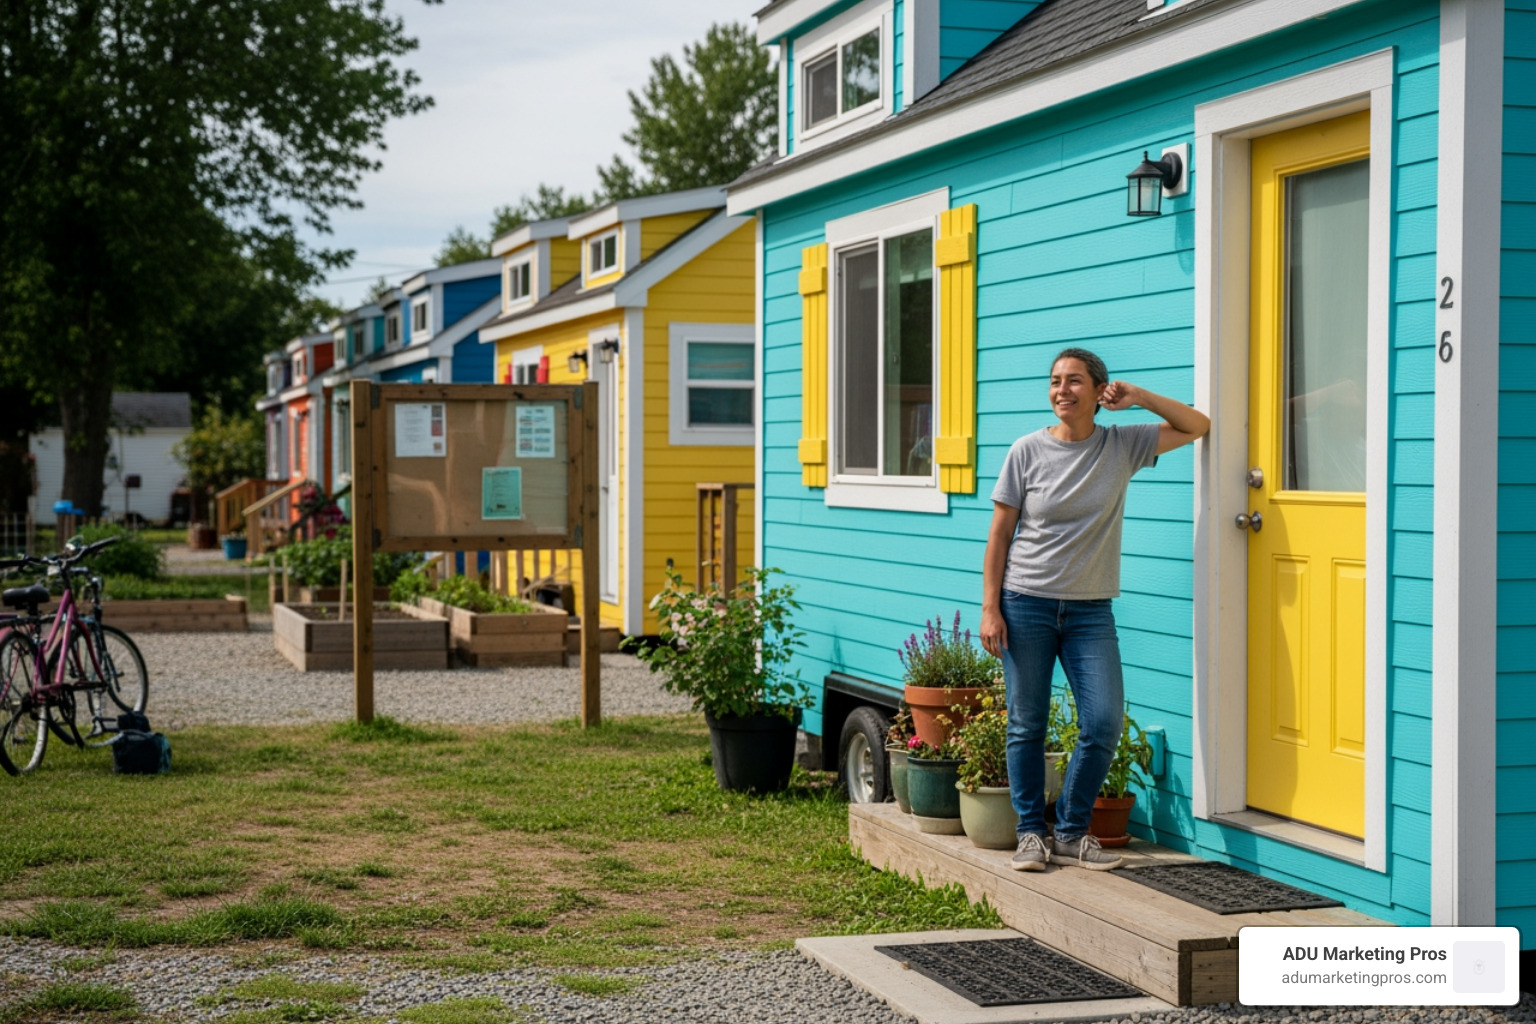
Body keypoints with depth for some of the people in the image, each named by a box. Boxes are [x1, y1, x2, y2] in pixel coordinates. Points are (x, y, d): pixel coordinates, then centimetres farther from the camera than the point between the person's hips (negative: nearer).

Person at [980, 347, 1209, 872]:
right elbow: (1000, 534, 1)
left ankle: (1071, 833, 9)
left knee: (1104, 722, -6)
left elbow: (1197, 426, 9)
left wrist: (1138, 396, -3)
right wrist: (989, 608, -5)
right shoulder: (1028, 450, -1)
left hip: (1090, 610, 2)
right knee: (1027, 724, 3)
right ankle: (1031, 833, 15)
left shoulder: (1122, 446, 3)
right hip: (1026, 603, -1)